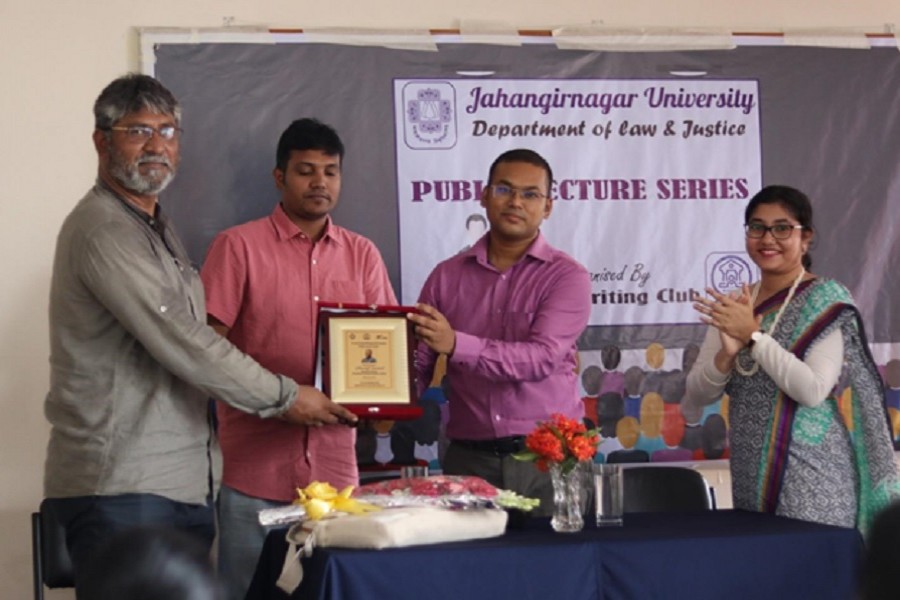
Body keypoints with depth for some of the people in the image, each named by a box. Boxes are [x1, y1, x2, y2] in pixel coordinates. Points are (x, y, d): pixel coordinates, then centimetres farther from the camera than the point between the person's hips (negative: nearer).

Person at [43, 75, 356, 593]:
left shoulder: (157, 229, 20)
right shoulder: (103, 229, -13)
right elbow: (179, 341, -17)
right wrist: (283, 396, -7)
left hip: (186, 481, 9)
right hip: (123, 488, -9)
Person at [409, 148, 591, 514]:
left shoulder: (566, 276, 0)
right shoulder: (448, 276, 9)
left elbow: (542, 358, -15)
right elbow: (417, 366, 8)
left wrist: (456, 345, -26)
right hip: (469, 458, 2)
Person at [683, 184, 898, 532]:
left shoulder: (826, 302, -6)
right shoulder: (732, 307, 9)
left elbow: (813, 389, -18)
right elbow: (696, 397, 5)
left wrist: (752, 335, -19)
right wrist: (727, 352, -14)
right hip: (751, 477, 5)